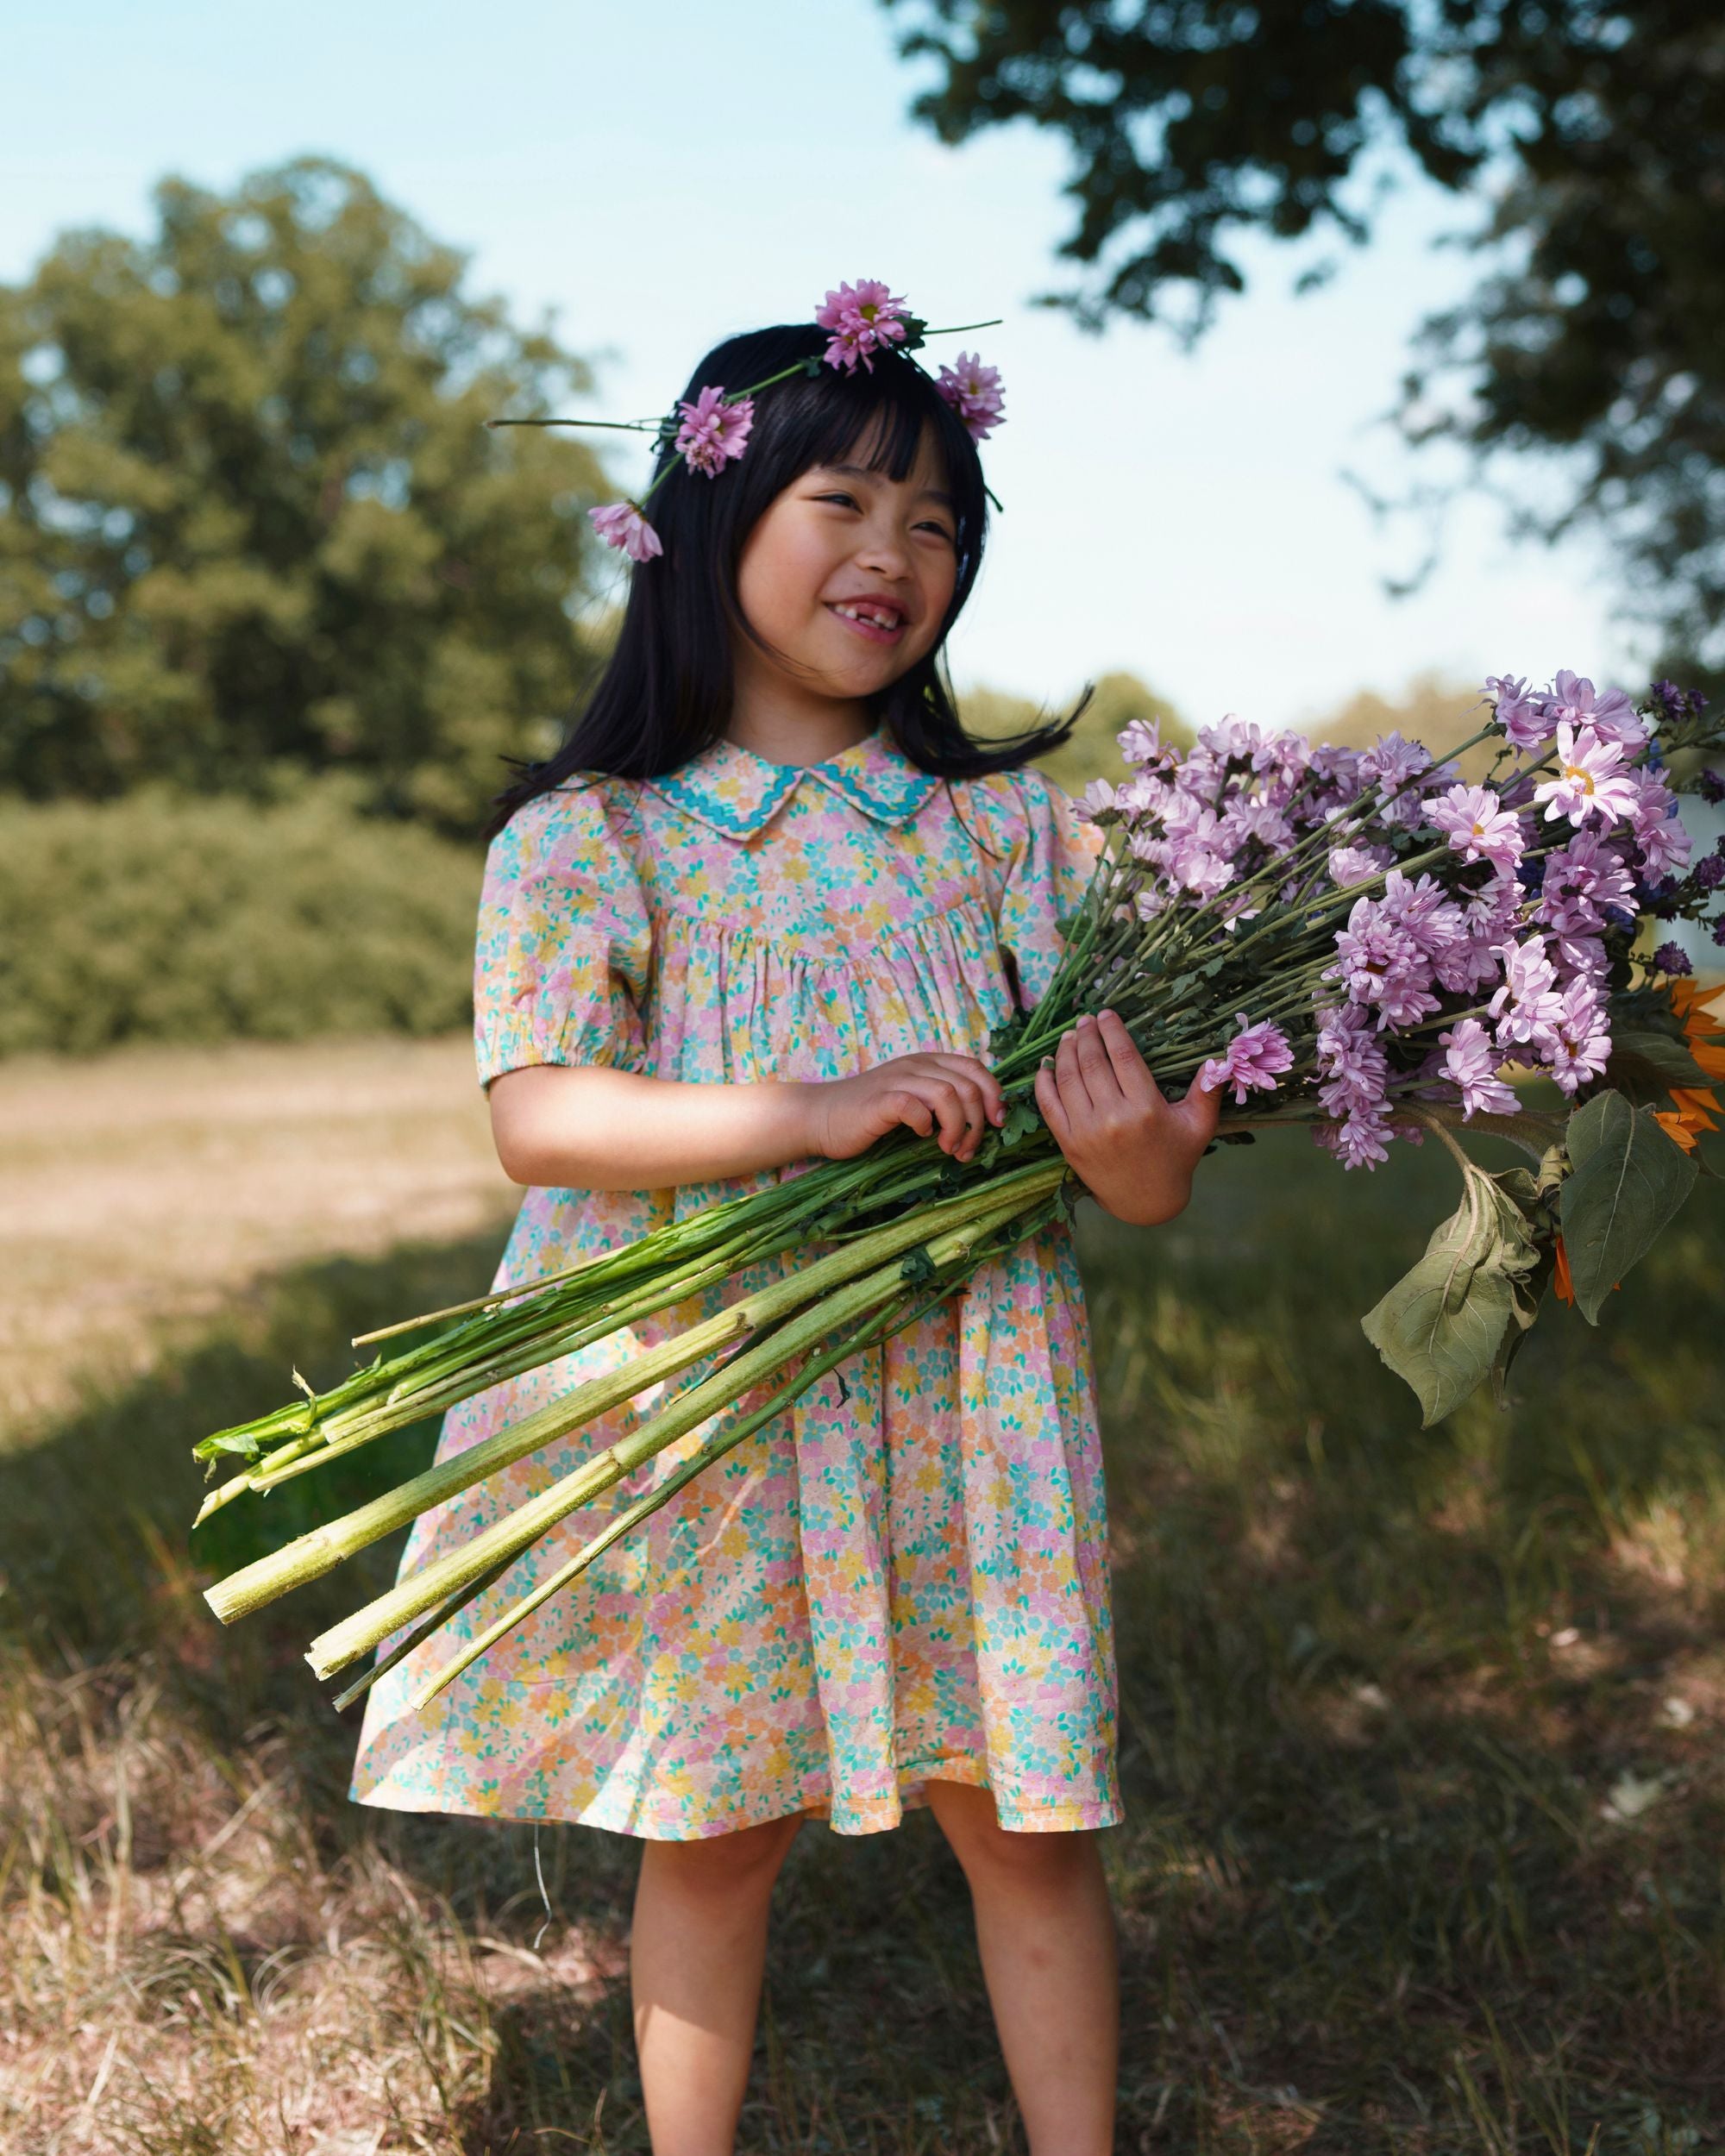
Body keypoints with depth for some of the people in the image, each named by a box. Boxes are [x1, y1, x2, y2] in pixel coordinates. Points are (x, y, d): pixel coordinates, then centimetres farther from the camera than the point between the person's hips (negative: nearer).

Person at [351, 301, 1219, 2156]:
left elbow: (1122, 1084, 3)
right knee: (713, 1830, 12)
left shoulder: (1007, 820, 6)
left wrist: (1138, 1153, -21)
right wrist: (819, 1115, -25)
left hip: (962, 1399, 2)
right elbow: (539, 1118, -13)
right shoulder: (587, 836, -2)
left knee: (1024, 1826, 9)